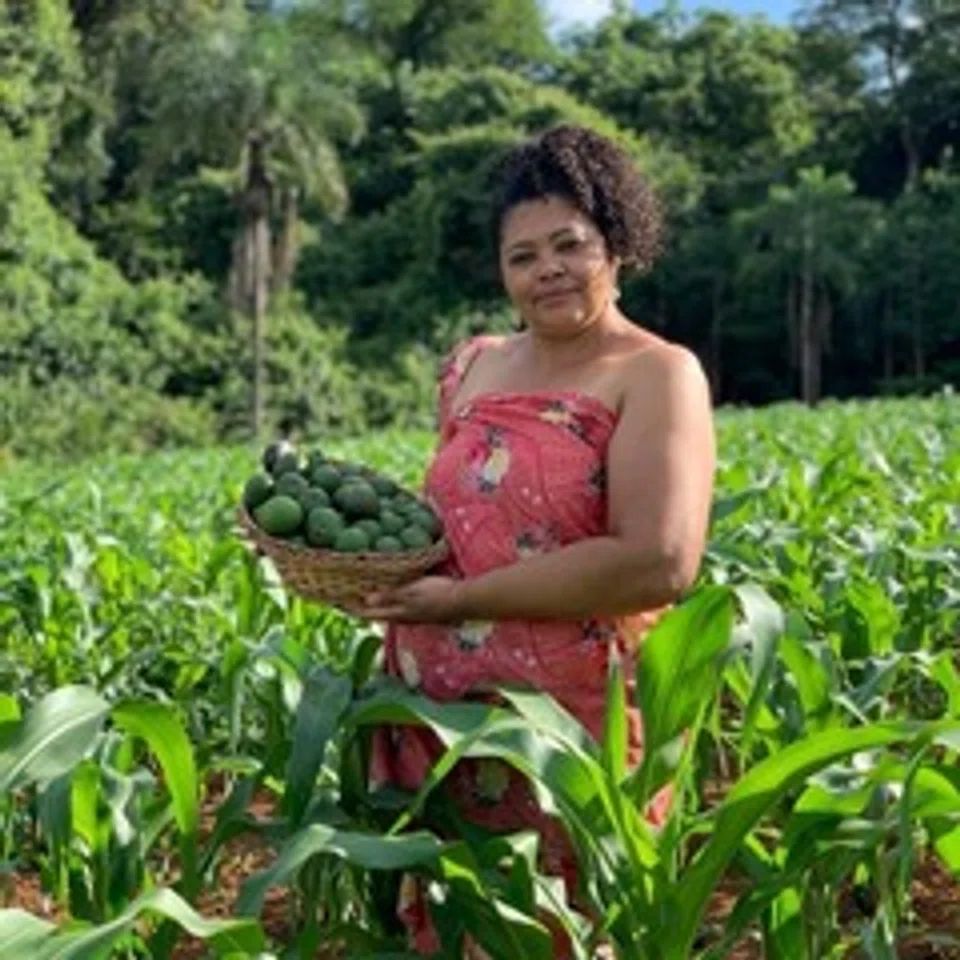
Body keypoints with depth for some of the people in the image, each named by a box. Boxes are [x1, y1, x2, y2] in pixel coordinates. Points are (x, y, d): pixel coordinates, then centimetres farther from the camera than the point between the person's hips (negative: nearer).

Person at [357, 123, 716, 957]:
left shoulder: (655, 375, -8)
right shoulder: (474, 366, 11)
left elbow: (660, 565, -20)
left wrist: (463, 598, -18)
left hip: (572, 728, -6)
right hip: (439, 715, 6)